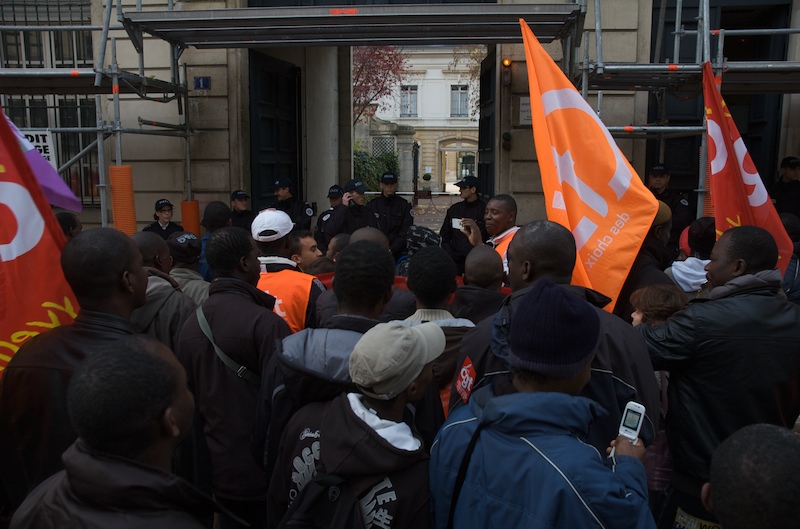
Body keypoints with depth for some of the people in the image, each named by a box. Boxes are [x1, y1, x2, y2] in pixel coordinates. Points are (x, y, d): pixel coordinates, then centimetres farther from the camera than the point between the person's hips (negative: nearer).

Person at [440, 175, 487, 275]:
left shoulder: (485, 210, -2)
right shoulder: (454, 209, 12)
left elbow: (490, 237, -5)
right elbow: (444, 236, 17)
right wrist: (449, 254, 4)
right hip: (456, 261, 4)